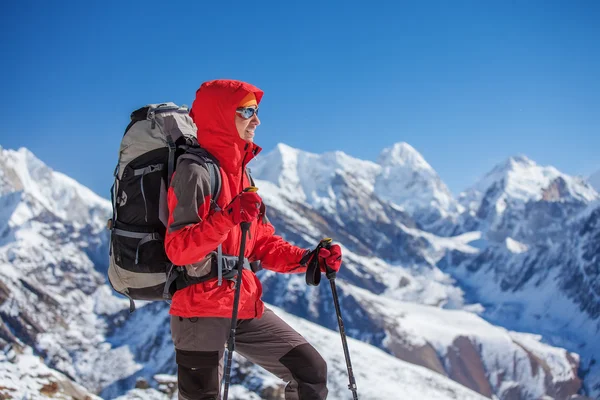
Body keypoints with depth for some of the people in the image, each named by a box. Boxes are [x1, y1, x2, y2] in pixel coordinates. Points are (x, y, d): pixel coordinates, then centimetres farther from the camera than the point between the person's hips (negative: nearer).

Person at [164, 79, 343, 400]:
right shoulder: (196, 171, -13)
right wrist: (227, 218, -33)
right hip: (201, 309, -8)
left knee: (311, 371, 10)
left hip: (245, 307, 8)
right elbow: (177, 249, -23)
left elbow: (263, 242, 15)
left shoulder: (239, 171, 14)